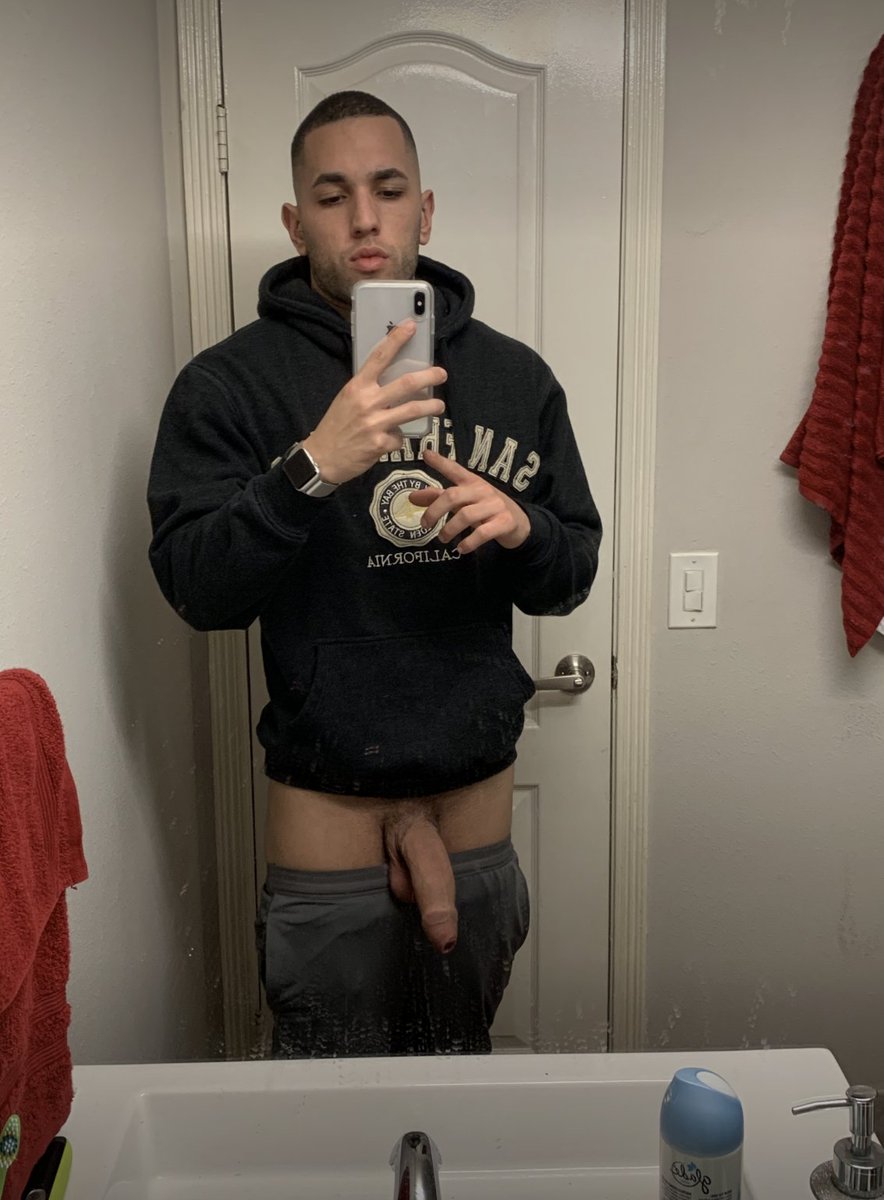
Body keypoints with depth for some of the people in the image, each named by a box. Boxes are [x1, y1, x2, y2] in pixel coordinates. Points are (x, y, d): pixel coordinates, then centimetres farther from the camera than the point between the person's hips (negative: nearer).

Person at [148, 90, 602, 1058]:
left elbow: (571, 578, 5)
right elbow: (196, 592, -17)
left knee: (462, 1087, 22)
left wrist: (522, 530, -17)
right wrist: (309, 469, -31)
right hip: (323, 807, -3)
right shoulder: (229, 383, -8)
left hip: (479, 797, 3)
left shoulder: (514, 376, 2)